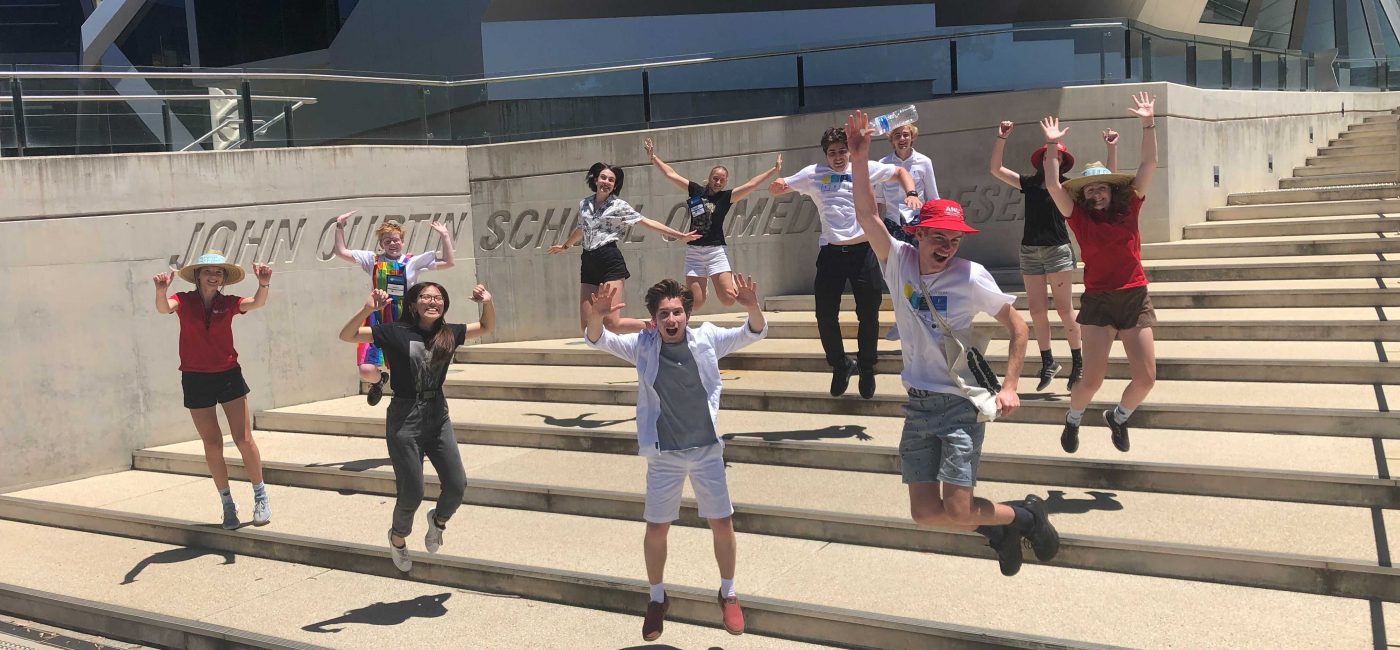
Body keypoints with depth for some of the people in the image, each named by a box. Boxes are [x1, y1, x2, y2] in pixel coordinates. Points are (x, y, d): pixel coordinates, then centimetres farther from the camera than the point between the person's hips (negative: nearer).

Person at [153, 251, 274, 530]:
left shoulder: (228, 303, -2)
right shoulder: (184, 301, -4)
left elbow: (257, 303, -20)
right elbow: (164, 308, -25)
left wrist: (263, 284, -42)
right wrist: (161, 290, -48)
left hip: (229, 375, 0)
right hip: (196, 379, 0)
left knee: (244, 440, -1)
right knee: (212, 445, 8)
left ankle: (261, 497, 13)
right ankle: (228, 504, 21)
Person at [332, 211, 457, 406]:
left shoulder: (413, 261, 3)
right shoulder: (373, 260, 7)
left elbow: (449, 262, 0)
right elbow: (341, 252, 10)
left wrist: (445, 236, -5)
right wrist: (340, 226, 4)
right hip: (378, 322, 0)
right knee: (366, 371, -12)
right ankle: (379, 380, 26)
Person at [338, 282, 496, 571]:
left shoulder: (449, 334, 1)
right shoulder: (395, 332, -10)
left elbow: (487, 328, 15)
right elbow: (347, 336, -13)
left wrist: (488, 303, -4)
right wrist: (367, 310, -29)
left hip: (438, 416, 4)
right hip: (405, 420, -4)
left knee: (457, 486, -1)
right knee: (412, 493, 1)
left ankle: (438, 520, 34)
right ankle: (398, 539, 33)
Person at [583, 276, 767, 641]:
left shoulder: (707, 338, -7)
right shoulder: (642, 346, -7)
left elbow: (754, 334, -10)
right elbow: (597, 341, -15)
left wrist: (752, 308, -33)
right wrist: (596, 317, -38)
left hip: (706, 449, 0)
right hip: (663, 454, 0)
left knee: (722, 523, 7)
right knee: (656, 528, 6)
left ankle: (728, 594, 28)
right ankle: (657, 599, 28)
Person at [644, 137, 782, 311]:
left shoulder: (726, 197, 2)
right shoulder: (696, 190, 7)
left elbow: (751, 184, -7)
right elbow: (671, 174, 12)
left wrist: (774, 170, -15)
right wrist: (653, 157, 11)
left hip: (716, 251, -1)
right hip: (694, 251, 1)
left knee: (728, 299, -11)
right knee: (696, 303, -5)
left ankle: (733, 281, 23)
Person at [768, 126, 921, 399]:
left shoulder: (865, 168, 5)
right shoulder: (812, 174, 6)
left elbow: (901, 172, 15)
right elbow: (776, 190, 11)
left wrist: (911, 193, -5)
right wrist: (777, 184, -13)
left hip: (863, 251, -1)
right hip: (831, 253, 1)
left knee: (869, 315, 5)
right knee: (825, 316, 1)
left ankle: (867, 369, 25)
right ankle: (840, 366, 24)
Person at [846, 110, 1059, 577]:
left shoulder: (971, 277, -10)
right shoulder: (898, 262, -2)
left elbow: (1016, 326, -3)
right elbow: (867, 216, -12)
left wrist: (1009, 387, -11)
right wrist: (859, 161, -22)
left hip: (961, 405, -4)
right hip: (917, 406, 4)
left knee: (957, 513, -12)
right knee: (925, 514, 3)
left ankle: (1028, 513, 19)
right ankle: (1000, 529, 32)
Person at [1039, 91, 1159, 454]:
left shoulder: (1129, 210, 4)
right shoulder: (1080, 219, 1)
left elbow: (1149, 165, 0)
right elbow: (1053, 186, -8)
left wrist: (1148, 123, -5)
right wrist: (1052, 146, -7)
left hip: (1135, 299, 2)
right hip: (1097, 302, -2)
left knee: (1146, 377, -2)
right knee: (1093, 379, -9)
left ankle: (1119, 416, 28)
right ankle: (1073, 419, 23)